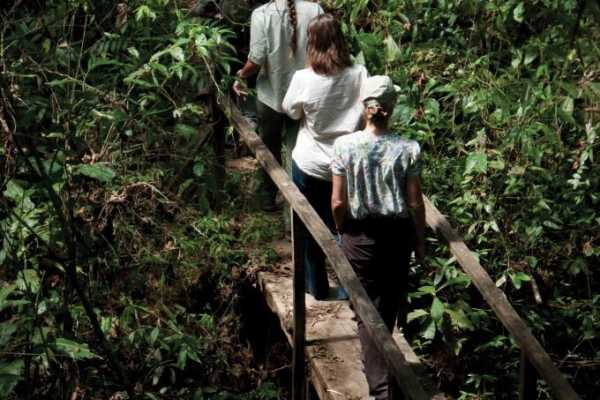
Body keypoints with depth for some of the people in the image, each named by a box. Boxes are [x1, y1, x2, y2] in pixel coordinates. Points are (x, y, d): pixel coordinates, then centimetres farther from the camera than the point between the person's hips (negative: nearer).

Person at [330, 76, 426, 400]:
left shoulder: (344, 146, -14)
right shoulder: (407, 149, -13)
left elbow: (338, 203, -10)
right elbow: (415, 204, -8)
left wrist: (343, 232, 9)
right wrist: (420, 241, 7)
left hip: (360, 235, -1)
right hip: (397, 234, 1)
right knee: (389, 304, 21)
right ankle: (378, 360, 43)